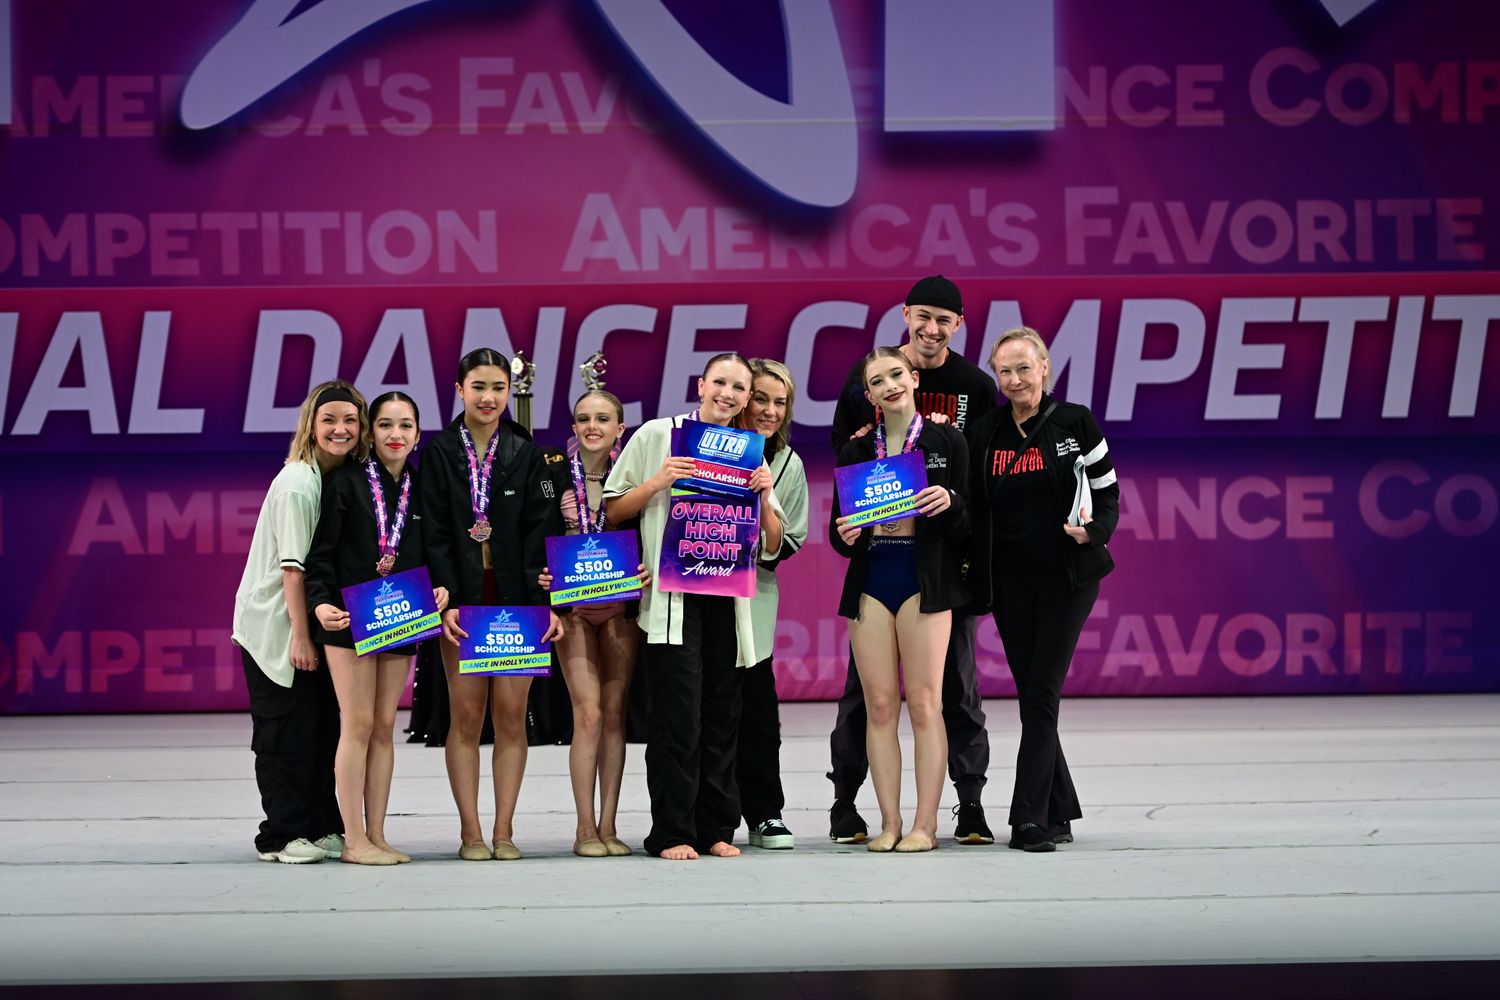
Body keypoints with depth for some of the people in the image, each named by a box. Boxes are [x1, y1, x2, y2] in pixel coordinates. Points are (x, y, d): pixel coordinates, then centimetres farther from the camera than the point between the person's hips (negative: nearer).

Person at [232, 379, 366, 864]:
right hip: (275, 628, -8)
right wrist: (300, 635, -19)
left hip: (311, 625, 8)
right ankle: (283, 834, 8)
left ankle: (322, 828, 20)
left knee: (323, 727, 11)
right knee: (287, 732, -1)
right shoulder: (297, 484, -18)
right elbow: (292, 567, -20)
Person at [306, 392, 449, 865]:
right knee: (358, 725, -4)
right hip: (350, 619, -5)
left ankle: (376, 836, 11)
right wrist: (320, 602, -22)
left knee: (384, 727, 7)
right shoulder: (346, 482, -5)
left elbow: (430, 558, 14)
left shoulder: (419, 489, 10)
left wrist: (438, 591, -6)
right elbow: (320, 552, -8)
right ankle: (354, 839, 0)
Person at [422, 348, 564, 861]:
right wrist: (446, 602, -12)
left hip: (515, 600, 1)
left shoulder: (526, 455, 8)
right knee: (466, 716, -1)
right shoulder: (438, 454, 4)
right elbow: (434, 534, -1)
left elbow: (541, 533, 3)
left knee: (511, 715, 0)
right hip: (463, 601, -1)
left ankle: (504, 830, 5)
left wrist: (546, 602, -7)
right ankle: (470, 832, 4)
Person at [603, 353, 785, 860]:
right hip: (672, 598, -4)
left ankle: (716, 829, 12)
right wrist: (657, 483, -10)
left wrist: (763, 497, -2)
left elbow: (771, 545, 15)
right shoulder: (657, 435, 4)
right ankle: (671, 833, -3)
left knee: (722, 719, 5)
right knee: (678, 718, -8)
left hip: (728, 602, 4)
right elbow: (614, 510, 4)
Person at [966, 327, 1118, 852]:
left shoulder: (1075, 423, -2)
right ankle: (1059, 812, 15)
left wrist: (1094, 530, -15)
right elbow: (973, 507, 11)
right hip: (1009, 581, 4)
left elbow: (1107, 490, 3)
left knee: (1041, 693, -9)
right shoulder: (983, 433, 6)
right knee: (1032, 695, 5)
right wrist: (968, 558, -3)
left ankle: (1030, 818, -10)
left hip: (1066, 576, -3)